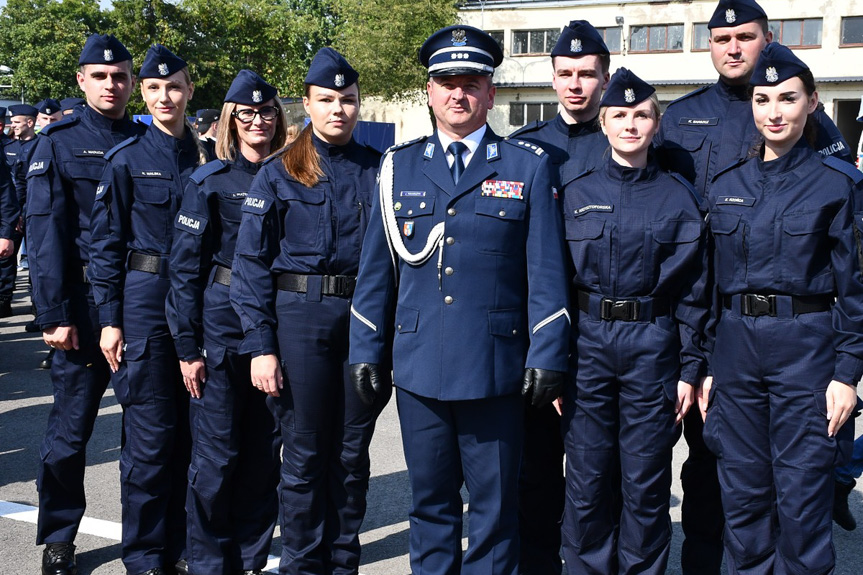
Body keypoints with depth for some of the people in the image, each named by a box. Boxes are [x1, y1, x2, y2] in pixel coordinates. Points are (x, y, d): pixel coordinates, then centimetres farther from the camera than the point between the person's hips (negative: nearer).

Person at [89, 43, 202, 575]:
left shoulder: (205, 157, 8)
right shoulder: (127, 159, -2)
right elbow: (107, 245, -2)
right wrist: (110, 320, -7)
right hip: (144, 298, -3)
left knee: (189, 428, 9)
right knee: (151, 433, -1)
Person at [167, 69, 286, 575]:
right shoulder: (209, 182, -2)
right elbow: (186, 267, -3)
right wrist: (188, 347, -8)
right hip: (222, 328, -3)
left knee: (265, 452, 10)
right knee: (217, 454, 2)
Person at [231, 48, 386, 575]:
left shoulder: (378, 170, 7)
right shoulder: (280, 173, 0)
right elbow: (252, 261, -4)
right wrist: (260, 344, -11)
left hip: (366, 318, 2)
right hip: (301, 318, -2)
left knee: (353, 452, 10)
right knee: (306, 453, 5)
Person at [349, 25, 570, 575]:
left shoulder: (529, 166, 3)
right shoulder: (399, 166, 9)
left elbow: (547, 271, 0)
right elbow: (376, 267, 11)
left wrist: (547, 358, -5)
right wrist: (367, 351, 8)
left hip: (495, 369, -2)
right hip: (418, 365, 2)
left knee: (495, 504, 7)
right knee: (430, 502, 13)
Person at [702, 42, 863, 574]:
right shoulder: (726, 186, 10)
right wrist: (707, 365, 9)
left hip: (807, 346, -3)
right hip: (737, 346, 4)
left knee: (801, 500, 0)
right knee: (744, 495, 10)